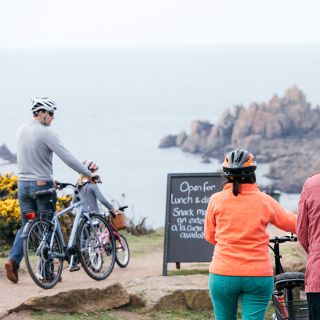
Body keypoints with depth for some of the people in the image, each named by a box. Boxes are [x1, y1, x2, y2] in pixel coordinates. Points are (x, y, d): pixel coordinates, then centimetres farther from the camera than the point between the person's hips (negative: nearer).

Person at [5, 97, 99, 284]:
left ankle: (14, 259, -11)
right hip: (42, 185, -6)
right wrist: (89, 174, -11)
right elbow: (67, 158, -18)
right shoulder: (46, 133, -14)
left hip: (23, 184, 6)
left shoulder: (21, 131, 9)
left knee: (26, 226, 11)